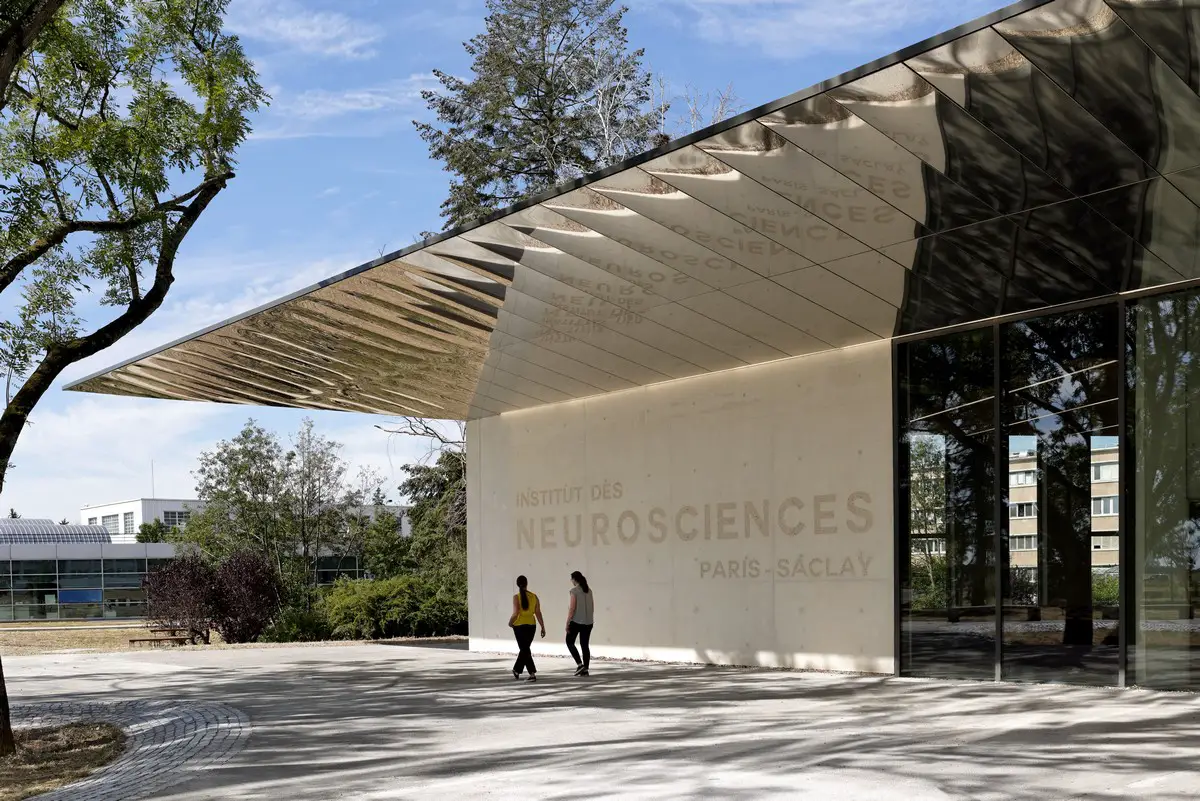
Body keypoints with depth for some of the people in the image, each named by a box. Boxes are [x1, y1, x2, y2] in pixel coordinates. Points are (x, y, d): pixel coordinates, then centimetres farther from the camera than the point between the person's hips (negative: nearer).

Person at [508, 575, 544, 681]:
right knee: (525, 648, 19)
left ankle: (533, 674, -11)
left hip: (519, 626, -4)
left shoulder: (516, 597, -12)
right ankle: (517, 670, 33)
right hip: (531, 625, 4)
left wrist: (510, 622, 0)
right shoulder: (534, 597, -1)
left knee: (525, 649, 1)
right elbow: (538, 613, -3)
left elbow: (516, 613, -19)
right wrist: (543, 627, 2)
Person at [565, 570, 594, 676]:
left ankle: (579, 664, -4)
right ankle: (585, 669, 7)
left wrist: (567, 623, -11)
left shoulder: (574, 591, -12)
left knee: (569, 642, 9)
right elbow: (592, 607, 12)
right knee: (585, 645, 10)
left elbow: (572, 608, -16)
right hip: (588, 622, 6)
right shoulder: (589, 590, 9)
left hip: (576, 621, -6)